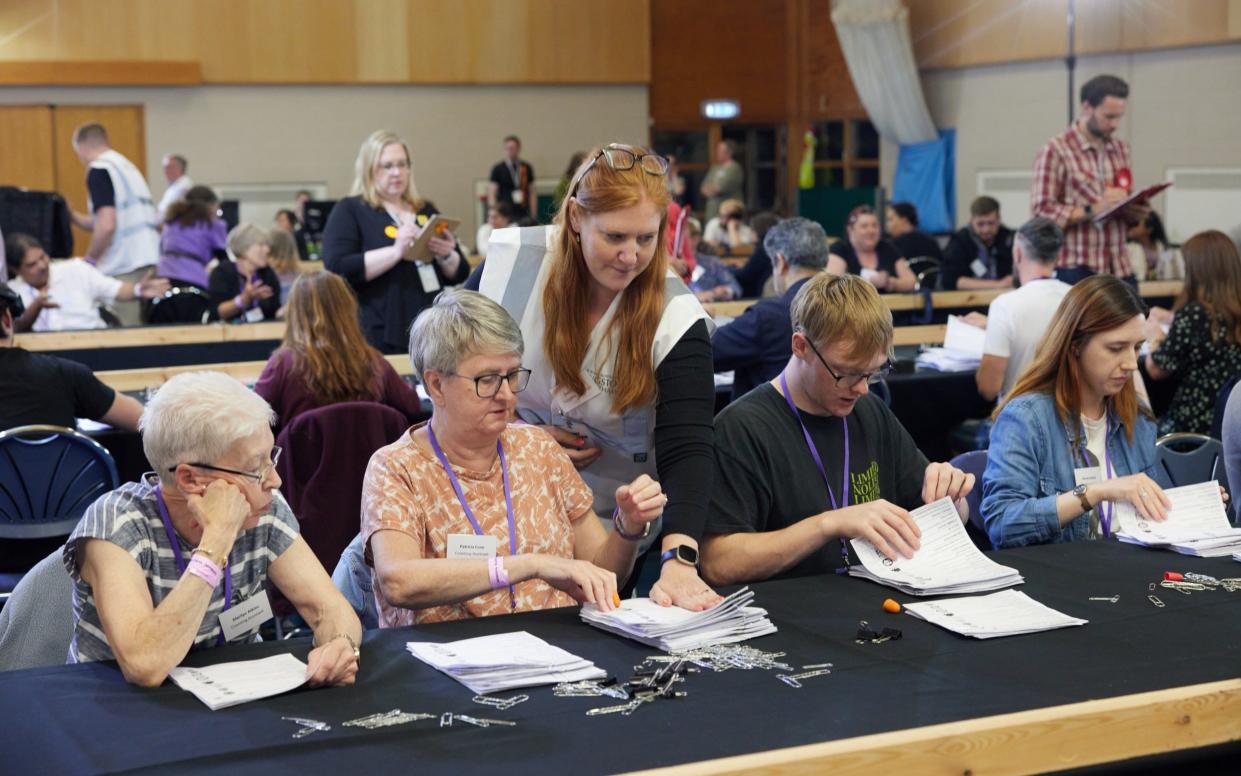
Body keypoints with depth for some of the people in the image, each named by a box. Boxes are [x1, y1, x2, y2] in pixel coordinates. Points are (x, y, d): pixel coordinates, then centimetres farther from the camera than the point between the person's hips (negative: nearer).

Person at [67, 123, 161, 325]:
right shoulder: (126, 165, 19)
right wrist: (72, 216, 26)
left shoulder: (99, 170, -7)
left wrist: (89, 260, -5)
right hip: (149, 259, 9)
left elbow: (107, 225, -17)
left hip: (126, 266, -9)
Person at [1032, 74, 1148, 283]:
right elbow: (1042, 210, -11)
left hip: (1119, 268, 6)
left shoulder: (1121, 149, 14)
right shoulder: (1056, 150, -5)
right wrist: (1092, 210, -21)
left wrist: (1135, 212, 0)